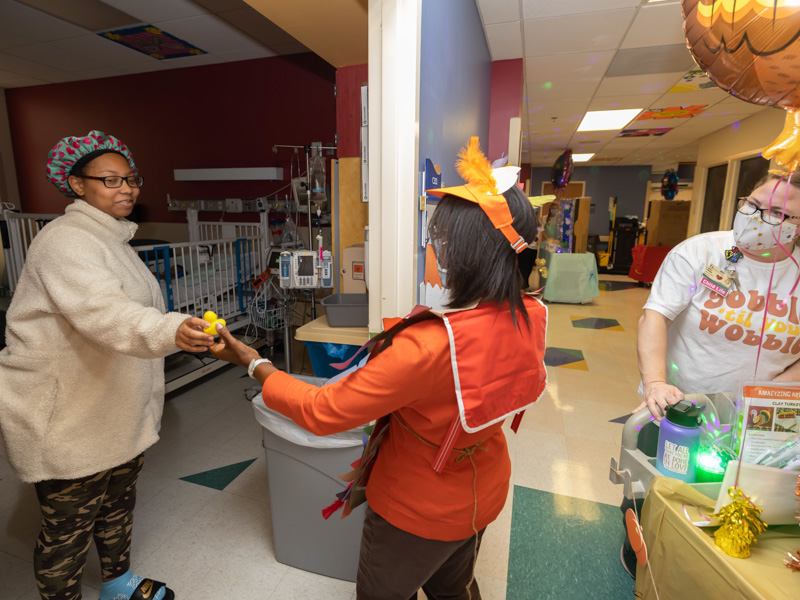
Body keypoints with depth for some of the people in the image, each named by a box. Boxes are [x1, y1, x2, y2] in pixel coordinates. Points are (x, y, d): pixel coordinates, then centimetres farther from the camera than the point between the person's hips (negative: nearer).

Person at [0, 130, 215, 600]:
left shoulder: (115, 239, 12)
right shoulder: (65, 241, -20)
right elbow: (102, 312, -39)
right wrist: (171, 331, -56)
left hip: (118, 410, 9)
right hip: (69, 420, -9)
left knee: (118, 503, 24)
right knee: (69, 527, 7)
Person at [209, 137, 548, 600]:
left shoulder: (430, 346, -41)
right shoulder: (531, 318, -17)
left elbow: (320, 413, -31)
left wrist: (253, 361, -16)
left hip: (420, 511, -6)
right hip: (485, 493, 6)